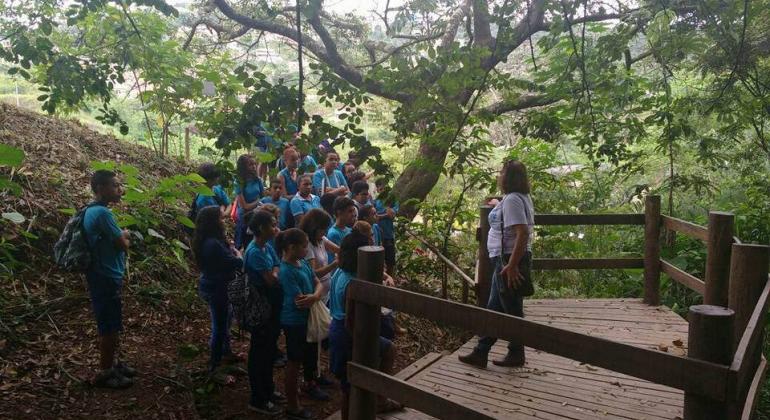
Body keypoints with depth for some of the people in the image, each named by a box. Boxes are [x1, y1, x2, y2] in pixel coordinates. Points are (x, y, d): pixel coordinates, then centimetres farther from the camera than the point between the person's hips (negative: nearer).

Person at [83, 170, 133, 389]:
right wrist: (125, 236, 3)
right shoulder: (102, 213, -22)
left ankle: (112, 363, 32)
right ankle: (105, 372, 12)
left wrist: (122, 236, -2)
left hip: (104, 275, 10)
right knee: (110, 326, 1)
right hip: (107, 278, -10)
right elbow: (123, 244, -18)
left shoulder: (92, 210, 11)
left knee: (110, 325, 19)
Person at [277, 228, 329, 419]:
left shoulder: (303, 263, 0)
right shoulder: (286, 272, -26)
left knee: (310, 354, 26)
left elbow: (319, 284, 0)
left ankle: (310, 385, 51)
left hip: (308, 318, 8)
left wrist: (314, 297, -22)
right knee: (295, 362, 5)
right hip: (295, 322, -8)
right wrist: (315, 297, -10)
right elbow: (300, 302, -27)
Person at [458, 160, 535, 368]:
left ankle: (516, 355, 18)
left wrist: (512, 265, -28)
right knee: (494, 307, 14)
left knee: (512, 310, 3)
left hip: (509, 261, -11)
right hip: (505, 260, 11)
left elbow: (523, 233, -28)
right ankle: (480, 353, 21)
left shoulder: (512, 200, -19)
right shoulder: (520, 197, 12)